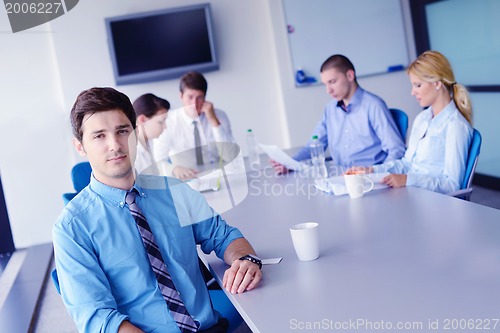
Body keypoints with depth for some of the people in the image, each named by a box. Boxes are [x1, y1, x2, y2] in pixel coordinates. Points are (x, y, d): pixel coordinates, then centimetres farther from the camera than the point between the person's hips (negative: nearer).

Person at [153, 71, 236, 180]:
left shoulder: (219, 116, 1)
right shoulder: (168, 121, -2)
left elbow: (231, 155, -8)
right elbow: (159, 160, -5)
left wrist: (213, 120, -14)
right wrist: (175, 169, -26)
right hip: (185, 181, -1)